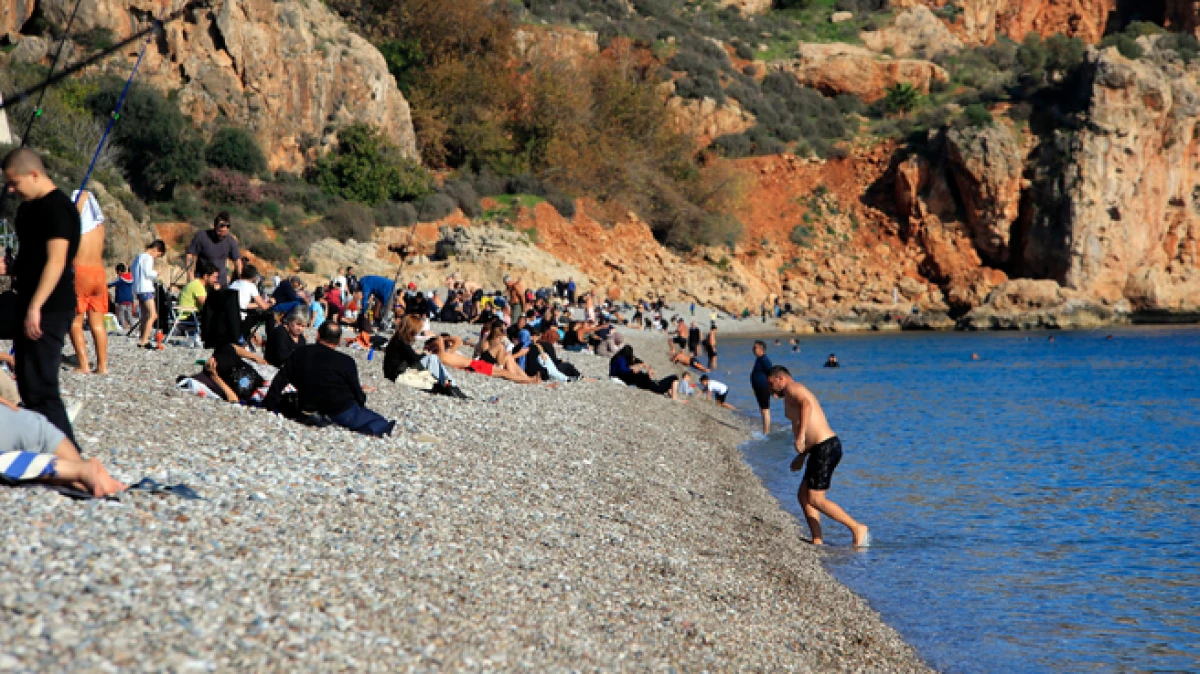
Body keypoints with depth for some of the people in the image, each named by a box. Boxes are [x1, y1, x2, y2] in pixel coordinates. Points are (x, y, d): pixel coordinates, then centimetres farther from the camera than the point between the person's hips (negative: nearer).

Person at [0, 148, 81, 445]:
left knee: (39, 387, -7)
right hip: (25, 303, 10)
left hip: (50, 309, -10)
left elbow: (56, 261, -21)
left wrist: (35, 308, -25)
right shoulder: (29, 208, 15)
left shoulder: (58, 208, -14)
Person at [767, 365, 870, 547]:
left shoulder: (792, 388, -2)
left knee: (815, 500, -9)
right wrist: (801, 457, 32)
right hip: (824, 447, 10)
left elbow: (806, 404, -26)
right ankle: (817, 541, 8)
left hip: (825, 448, -10)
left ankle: (857, 528, -6)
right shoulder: (799, 395, 27)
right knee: (804, 496, 11)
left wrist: (800, 436, -32)